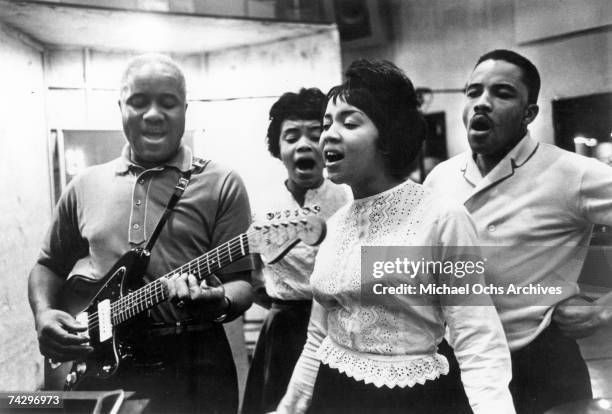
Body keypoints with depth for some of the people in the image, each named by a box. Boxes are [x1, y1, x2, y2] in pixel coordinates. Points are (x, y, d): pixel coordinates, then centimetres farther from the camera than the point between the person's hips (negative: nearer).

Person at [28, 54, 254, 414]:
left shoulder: (221, 185, -3)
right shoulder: (85, 186, 8)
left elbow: (243, 281, -5)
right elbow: (50, 265, 17)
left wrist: (218, 302, -26)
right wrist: (44, 314, -1)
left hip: (193, 370, -3)